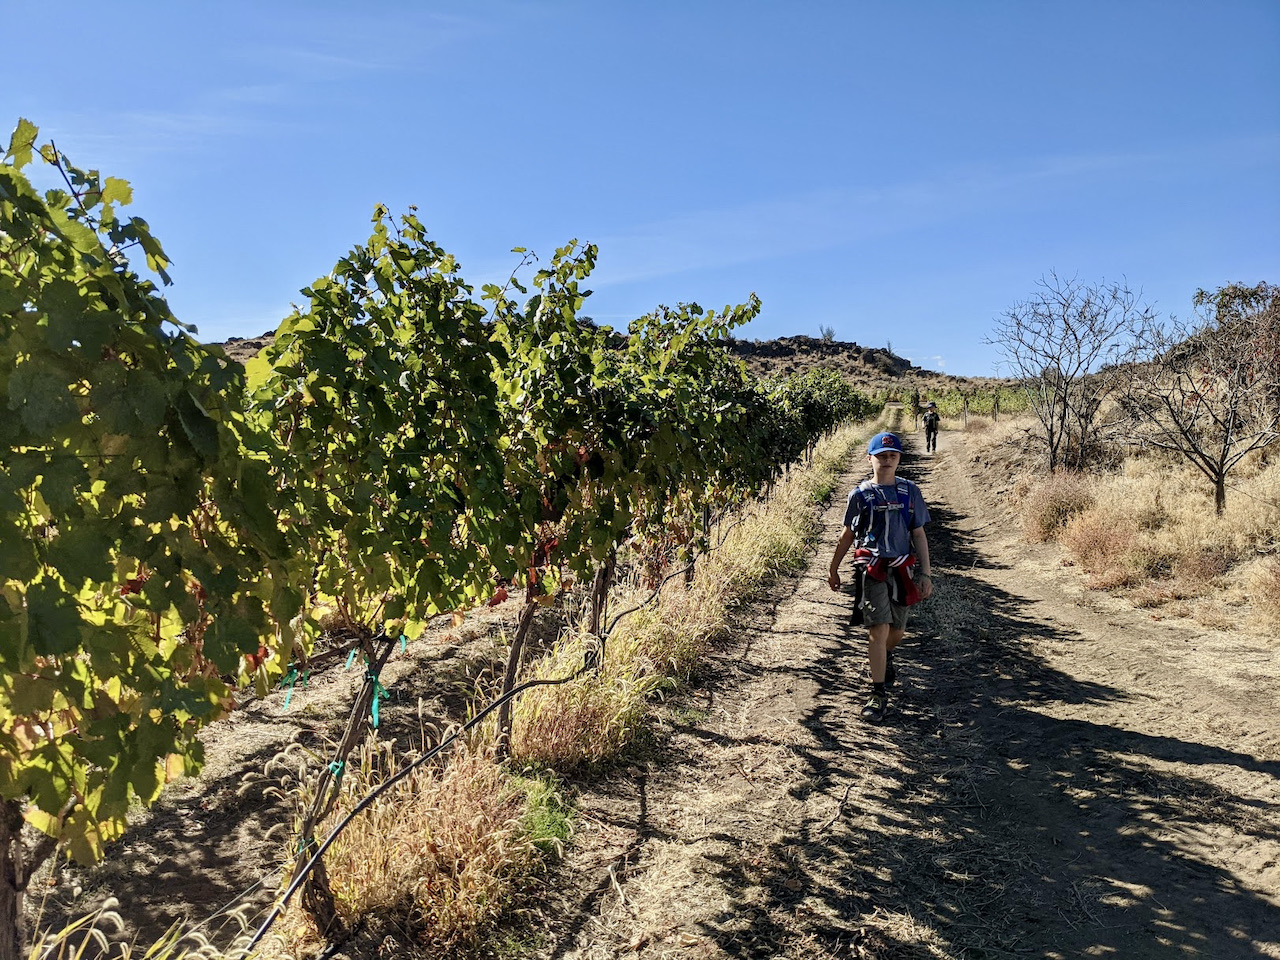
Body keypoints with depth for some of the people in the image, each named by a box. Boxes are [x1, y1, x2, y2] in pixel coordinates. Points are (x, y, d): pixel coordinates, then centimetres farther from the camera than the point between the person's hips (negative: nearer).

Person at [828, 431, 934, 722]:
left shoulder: (910, 492, 5)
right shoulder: (860, 494, 0)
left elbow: (918, 535, 9)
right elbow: (847, 536, 10)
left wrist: (926, 574, 5)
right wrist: (833, 569, 15)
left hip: (902, 570, 3)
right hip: (872, 570, -3)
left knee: (896, 630, 14)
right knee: (879, 629, -13)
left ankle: (885, 659, 49)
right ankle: (879, 694, -4)